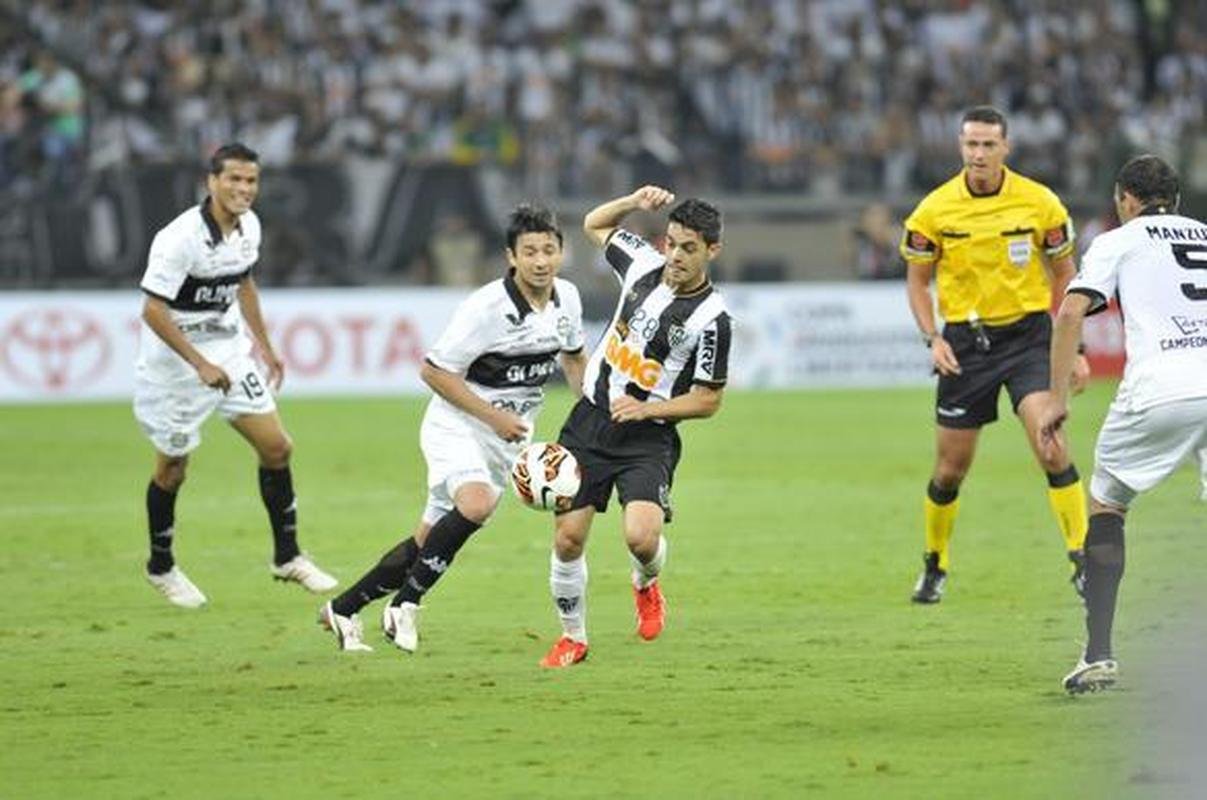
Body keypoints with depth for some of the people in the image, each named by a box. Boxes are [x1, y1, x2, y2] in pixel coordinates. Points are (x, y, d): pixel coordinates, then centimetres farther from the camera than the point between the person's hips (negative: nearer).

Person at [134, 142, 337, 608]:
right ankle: (161, 567, 27)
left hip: (227, 350, 7)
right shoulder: (181, 238, -25)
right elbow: (153, 311, -24)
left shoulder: (248, 226, -1)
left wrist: (265, 346, 20)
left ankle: (287, 557, 15)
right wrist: (201, 365, -27)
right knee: (172, 468, 6)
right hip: (174, 360, -7)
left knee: (276, 447, 1)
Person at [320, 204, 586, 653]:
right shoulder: (486, 307, -24)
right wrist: (493, 416, -21)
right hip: (457, 425, -6)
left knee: (431, 539, 7)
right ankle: (405, 604, -18)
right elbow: (433, 371, -18)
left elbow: (572, 357, 19)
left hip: (508, 436, 6)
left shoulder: (567, 299, -2)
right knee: (476, 503, -33)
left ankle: (344, 610, 21)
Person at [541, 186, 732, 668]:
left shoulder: (710, 319, -15)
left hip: (648, 438, -4)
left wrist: (647, 410, -18)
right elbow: (595, 225, 19)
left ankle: (646, 584, 15)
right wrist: (634, 203, 1)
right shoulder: (644, 264, -1)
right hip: (590, 420, 4)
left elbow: (707, 400, -8)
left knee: (641, 537, -23)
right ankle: (573, 638, 21)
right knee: (567, 538, -1)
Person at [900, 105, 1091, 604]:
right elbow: (917, 280, 8)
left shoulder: (1040, 203, -5)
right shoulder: (934, 211, -5)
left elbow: (1063, 275, 7)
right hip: (965, 341, 1)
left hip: (1028, 333, -1)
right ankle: (935, 565, 28)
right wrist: (932, 338, -7)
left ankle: (1082, 558, -14)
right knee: (950, 469, 5)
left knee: (1051, 446, -20)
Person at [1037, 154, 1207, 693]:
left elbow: (1071, 313, 0)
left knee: (1105, 505, 16)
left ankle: (1099, 655, 5)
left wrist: (1057, 398, 2)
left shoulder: (1118, 241, 14)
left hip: (1158, 392, -3)